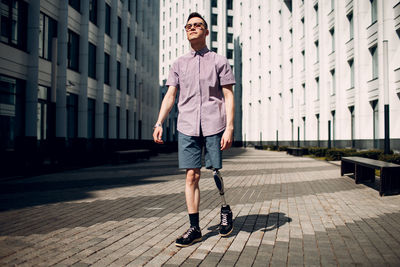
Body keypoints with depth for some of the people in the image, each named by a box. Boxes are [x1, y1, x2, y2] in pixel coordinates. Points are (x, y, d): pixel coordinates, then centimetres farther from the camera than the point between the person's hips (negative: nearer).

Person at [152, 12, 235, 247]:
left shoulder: (219, 61, 7)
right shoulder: (179, 64, 15)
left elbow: (229, 96, 2)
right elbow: (170, 96, 11)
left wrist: (229, 128, -8)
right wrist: (159, 124, -1)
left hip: (213, 125, -2)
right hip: (187, 127, 2)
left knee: (215, 172, 5)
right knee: (191, 176, 0)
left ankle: (225, 209, 33)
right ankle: (194, 228, 8)